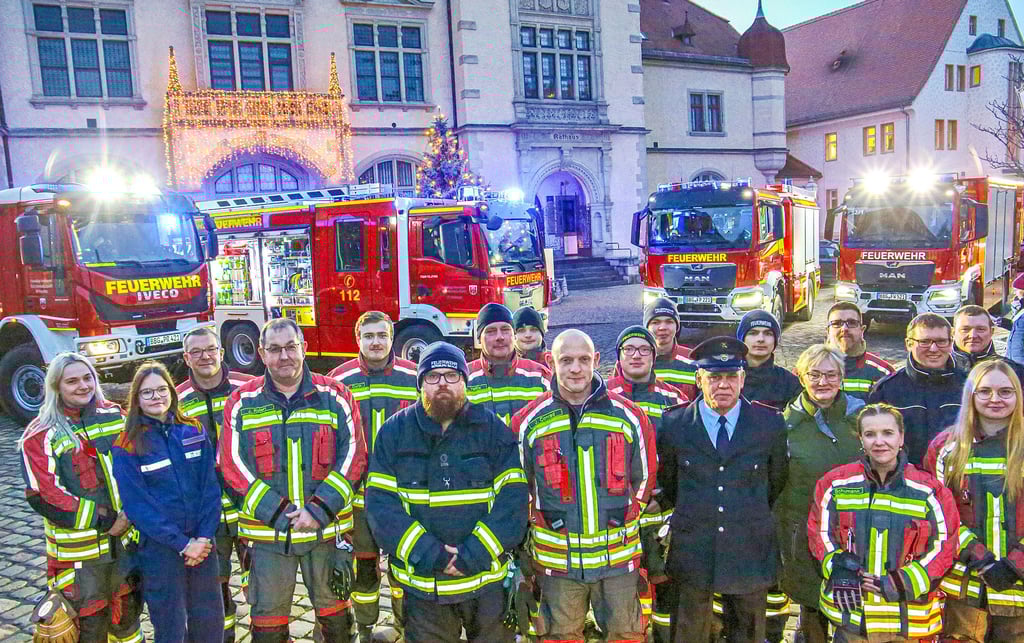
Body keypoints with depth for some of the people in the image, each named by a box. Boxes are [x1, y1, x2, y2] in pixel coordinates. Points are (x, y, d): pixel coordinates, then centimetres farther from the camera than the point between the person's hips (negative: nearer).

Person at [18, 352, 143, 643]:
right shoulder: (40, 435, -10)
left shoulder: (114, 415, 4)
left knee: (128, 614, 21)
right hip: (79, 551, -4)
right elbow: (44, 496, -16)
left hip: (125, 540, 4)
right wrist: (105, 521, -18)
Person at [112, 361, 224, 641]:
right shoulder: (127, 447, -6)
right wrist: (182, 543, -14)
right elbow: (138, 504, -11)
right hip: (159, 547, -3)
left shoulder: (195, 432, 3)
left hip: (202, 542, 3)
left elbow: (211, 487, 1)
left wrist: (204, 537, -10)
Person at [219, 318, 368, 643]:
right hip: (267, 533, 0)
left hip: (327, 529, 0)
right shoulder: (242, 402, -1)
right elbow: (234, 464, -5)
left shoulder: (335, 396, -2)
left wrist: (320, 510, -14)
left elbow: (353, 457, -4)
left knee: (333, 609, 17)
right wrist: (276, 514, -14)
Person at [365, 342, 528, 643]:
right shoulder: (394, 431, -1)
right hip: (422, 584, 0)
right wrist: (427, 554, -18)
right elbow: (380, 502, -8)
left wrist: (472, 555, -18)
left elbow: (513, 499, -9)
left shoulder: (494, 429, -2)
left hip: (488, 582, 0)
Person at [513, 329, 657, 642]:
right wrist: (536, 523, 9)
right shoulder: (529, 422, -5)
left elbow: (644, 476, 11)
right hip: (555, 557, 0)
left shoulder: (628, 416, -3)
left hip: (619, 555, 1)